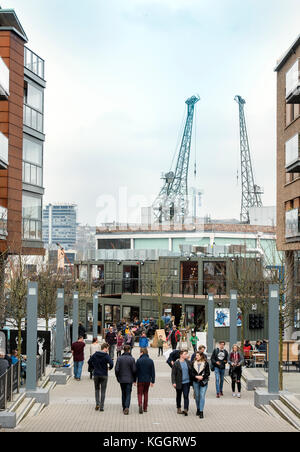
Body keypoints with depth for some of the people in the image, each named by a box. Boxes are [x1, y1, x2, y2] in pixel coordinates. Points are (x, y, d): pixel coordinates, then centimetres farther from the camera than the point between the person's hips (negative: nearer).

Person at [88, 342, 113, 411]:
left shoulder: (95, 354, 0)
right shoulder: (106, 356, -12)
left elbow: (89, 362, 5)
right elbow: (111, 363, -22)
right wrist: (110, 368, -1)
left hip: (96, 375, 3)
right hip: (104, 375, -3)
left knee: (97, 389, 18)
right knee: (103, 391, 6)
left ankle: (97, 404, 2)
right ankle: (101, 407, 4)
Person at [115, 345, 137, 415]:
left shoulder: (119, 358, -4)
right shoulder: (132, 359, -9)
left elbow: (116, 369, -5)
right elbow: (134, 370, -8)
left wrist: (118, 378, 8)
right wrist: (134, 380, 4)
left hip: (121, 380, 2)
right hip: (129, 379, -2)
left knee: (123, 394, 15)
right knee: (128, 394, 1)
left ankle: (124, 408, 20)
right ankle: (127, 407, -18)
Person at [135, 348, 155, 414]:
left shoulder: (139, 360, -10)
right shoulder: (150, 361, -1)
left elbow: (136, 371, -7)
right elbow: (153, 372, 0)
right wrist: (152, 381, 5)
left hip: (140, 380, -3)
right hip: (148, 380, 3)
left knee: (140, 393, 4)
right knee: (146, 393, 16)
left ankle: (140, 404, -21)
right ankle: (145, 408, 18)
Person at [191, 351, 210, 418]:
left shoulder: (205, 363, -1)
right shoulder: (193, 363, 5)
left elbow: (208, 373, -1)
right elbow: (191, 372, 2)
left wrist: (202, 377, -16)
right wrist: (196, 376, -15)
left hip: (203, 382, -3)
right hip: (195, 382, 3)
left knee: (202, 396, -9)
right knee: (197, 396, 10)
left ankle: (201, 412, -8)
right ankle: (198, 409, 26)